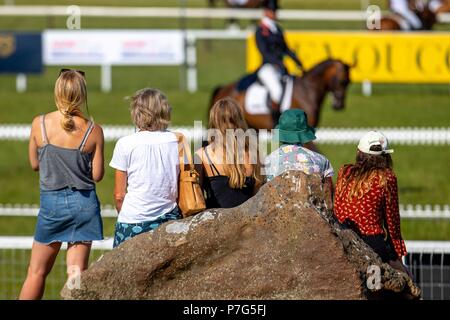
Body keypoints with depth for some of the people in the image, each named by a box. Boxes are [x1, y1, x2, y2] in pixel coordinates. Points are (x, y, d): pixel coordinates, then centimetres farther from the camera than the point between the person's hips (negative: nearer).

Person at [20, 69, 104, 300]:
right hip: (85, 202, 0)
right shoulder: (93, 131, -8)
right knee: (77, 272, 3)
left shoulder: (40, 124, -7)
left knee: (37, 272, 10)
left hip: (52, 202, 0)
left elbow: (34, 164, 5)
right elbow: (97, 175, -3)